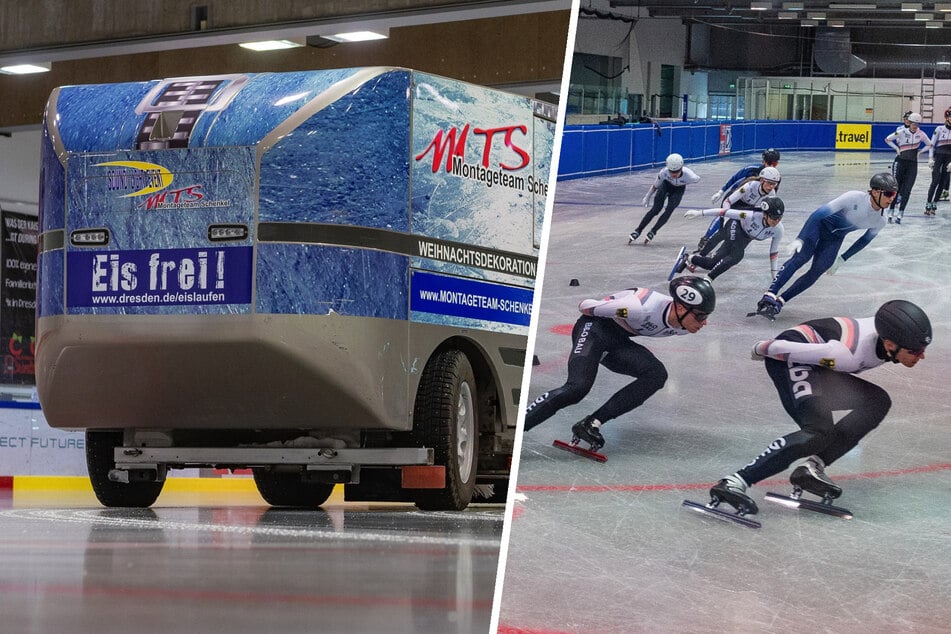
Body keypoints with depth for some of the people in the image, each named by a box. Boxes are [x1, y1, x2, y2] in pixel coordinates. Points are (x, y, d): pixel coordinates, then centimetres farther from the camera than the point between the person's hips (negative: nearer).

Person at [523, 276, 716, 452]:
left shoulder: (684, 327, -10)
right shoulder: (644, 307, -33)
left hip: (618, 341, 8)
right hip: (594, 328, -8)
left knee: (657, 375, -16)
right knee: (578, 387, -28)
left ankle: (591, 423, -18)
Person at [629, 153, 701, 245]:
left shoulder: (688, 175, -39)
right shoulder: (664, 172, -36)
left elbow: (697, 179, -14)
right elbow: (655, 186, -16)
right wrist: (647, 197, -7)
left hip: (678, 190, 0)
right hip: (666, 185, 0)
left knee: (669, 211, -16)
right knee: (656, 209, -12)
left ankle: (652, 232, -4)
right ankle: (638, 230, -3)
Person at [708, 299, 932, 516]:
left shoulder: (888, 331, -10)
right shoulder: (847, 353, -33)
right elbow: (781, 346, -24)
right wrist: (761, 350, -2)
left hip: (815, 365, 10)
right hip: (789, 360, -10)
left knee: (878, 401, 0)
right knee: (818, 432, -28)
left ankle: (813, 467, -6)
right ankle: (734, 483, -37)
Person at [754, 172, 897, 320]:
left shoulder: (879, 221, -11)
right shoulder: (854, 198, -28)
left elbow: (865, 239, 10)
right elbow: (819, 213, -27)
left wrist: (842, 259, 13)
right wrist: (800, 238, -30)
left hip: (835, 238, 5)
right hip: (820, 225, -5)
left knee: (816, 272, -12)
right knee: (801, 257, -23)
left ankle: (779, 301, -10)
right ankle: (769, 296, -28)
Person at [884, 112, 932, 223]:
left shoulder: (921, 134, 2)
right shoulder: (902, 132, -6)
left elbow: (930, 145, 16)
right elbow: (887, 139, 4)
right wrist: (897, 148, -3)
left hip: (913, 164, 2)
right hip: (900, 162, -2)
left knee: (907, 190, -7)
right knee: (896, 188, -2)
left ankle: (900, 214, -5)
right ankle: (891, 212, 7)